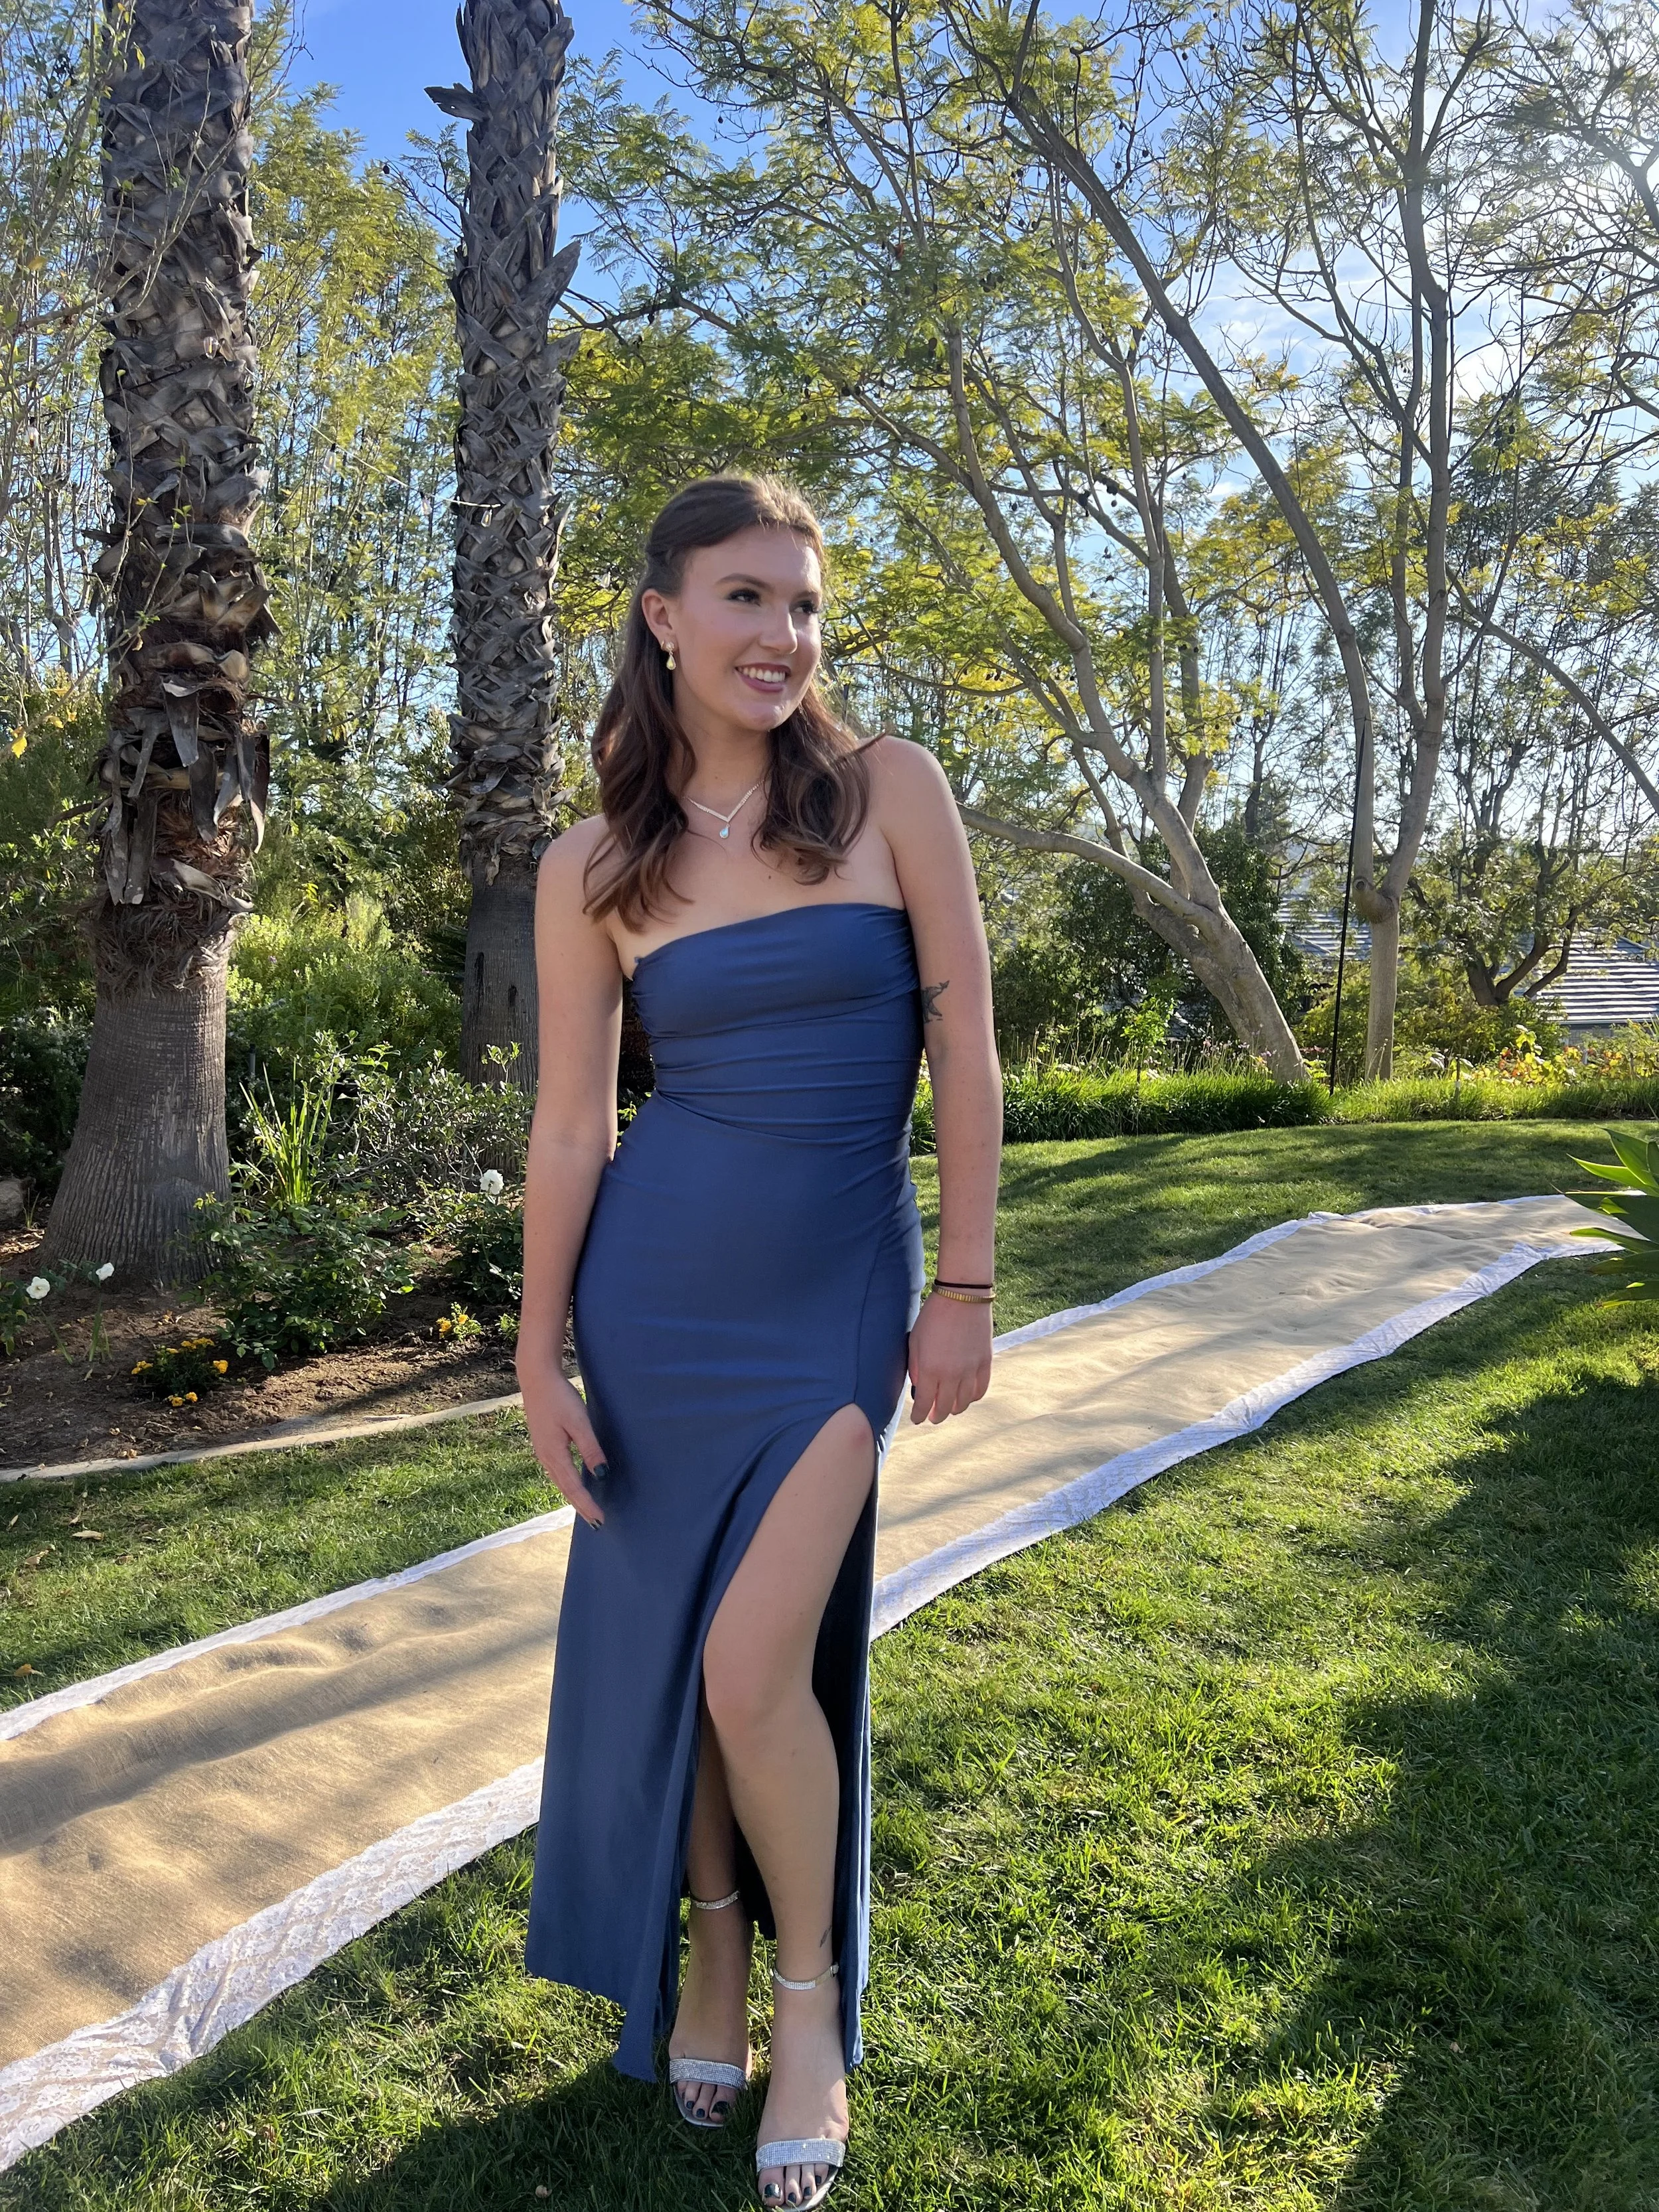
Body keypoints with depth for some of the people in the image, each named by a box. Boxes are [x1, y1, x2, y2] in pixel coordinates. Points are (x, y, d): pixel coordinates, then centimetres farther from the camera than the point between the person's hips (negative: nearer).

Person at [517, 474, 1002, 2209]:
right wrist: (540, 1354, 2)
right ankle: (711, 1943, 39)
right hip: (655, 1282, 2)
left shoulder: (890, 793, -3)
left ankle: (812, 1991, 25)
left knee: (754, 1666, -5)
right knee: (653, 1643, 12)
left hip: (838, 1286, -2)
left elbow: (963, 1051, -3)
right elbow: (571, 1122, 2)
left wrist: (964, 1286, -4)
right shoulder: (593, 868, 0)